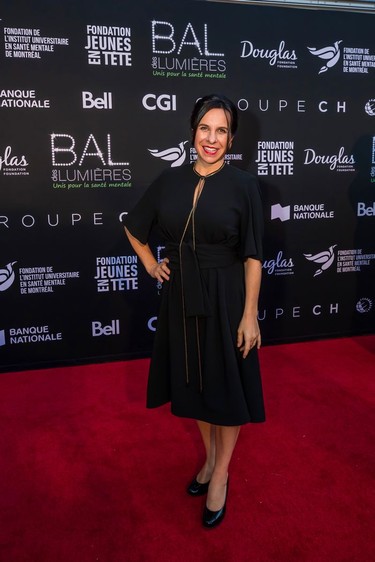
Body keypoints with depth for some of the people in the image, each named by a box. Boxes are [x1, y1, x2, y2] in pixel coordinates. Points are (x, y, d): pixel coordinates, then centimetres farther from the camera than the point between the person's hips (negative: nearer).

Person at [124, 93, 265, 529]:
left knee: (227, 385, 8)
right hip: (181, 297, 4)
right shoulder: (170, 181, 1)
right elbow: (134, 227, 16)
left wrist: (250, 315, -13)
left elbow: (252, 256, -10)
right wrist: (150, 265, 7)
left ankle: (220, 475, 27)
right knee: (193, 380, 16)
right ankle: (209, 456, 39)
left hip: (225, 297, -4)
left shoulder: (243, 185, -9)